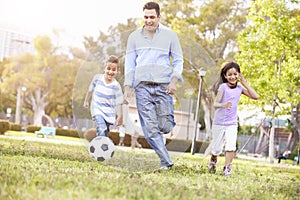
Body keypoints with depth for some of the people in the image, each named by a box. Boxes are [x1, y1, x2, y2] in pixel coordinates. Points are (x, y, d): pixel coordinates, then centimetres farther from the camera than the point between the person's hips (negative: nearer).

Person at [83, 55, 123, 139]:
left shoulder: (116, 86, -8)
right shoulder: (97, 77, -4)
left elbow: (119, 103, -4)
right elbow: (90, 90, 13)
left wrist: (119, 116, -6)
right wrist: (86, 101, 24)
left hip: (109, 113, 1)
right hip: (97, 109, -1)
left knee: (105, 134, 7)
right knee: (101, 130, -24)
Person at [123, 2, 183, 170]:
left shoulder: (170, 35, 8)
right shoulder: (134, 37, 12)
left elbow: (178, 61, 8)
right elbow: (129, 63, 12)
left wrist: (174, 81, -9)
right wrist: (128, 87, 3)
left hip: (163, 86, -1)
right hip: (142, 86, 1)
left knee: (165, 127, -5)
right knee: (150, 129, -7)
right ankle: (167, 162, 0)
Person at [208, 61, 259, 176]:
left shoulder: (239, 88, 1)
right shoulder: (223, 87, -12)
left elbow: (255, 97, -4)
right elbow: (215, 104, -21)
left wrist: (244, 83, -5)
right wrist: (223, 105, -44)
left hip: (232, 124, 3)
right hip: (219, 123, -2)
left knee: (231, 146, -16)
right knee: (216, 148, 8)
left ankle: (227, 169, -8)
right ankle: (213, 160, 39)